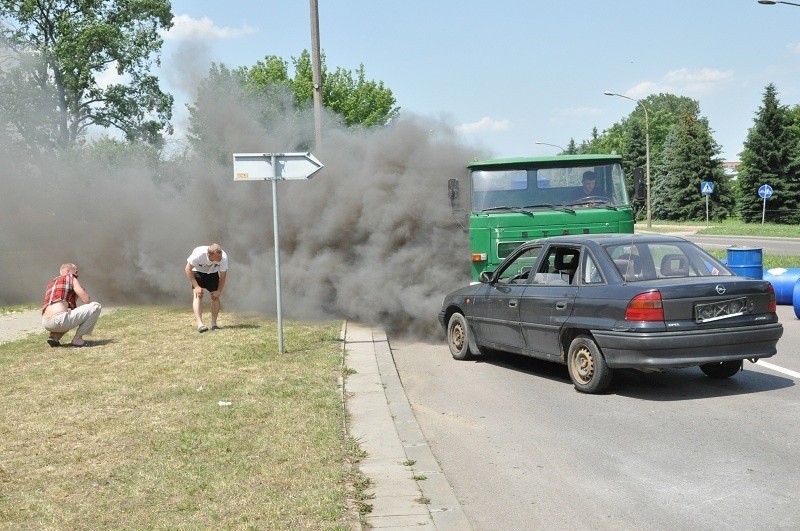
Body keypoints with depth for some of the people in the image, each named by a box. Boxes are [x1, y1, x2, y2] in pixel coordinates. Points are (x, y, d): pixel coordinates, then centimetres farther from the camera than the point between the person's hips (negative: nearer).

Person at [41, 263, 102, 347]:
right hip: (59, 320, -9)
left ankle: (54, 336, 16)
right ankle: (77, 339, -2)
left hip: (46, 323, 9)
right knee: (96, 306, 0)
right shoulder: (70, 278, 8)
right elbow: (86, 300, 3)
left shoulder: (51, 283, 29)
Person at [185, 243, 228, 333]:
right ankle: (199, 324, -30)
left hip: (212, 273, 3)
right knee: (198, 295, -20)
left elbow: (223, 275, -14)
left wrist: (219, 291, -17)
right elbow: (188, 269, -24)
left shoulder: (223, 257, -30)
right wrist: (196, 286, -29)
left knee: (215, 297, -4)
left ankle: (214, 324, 7)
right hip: (198, 272, -3)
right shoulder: (198, 254, -38)